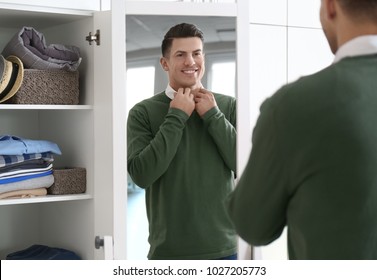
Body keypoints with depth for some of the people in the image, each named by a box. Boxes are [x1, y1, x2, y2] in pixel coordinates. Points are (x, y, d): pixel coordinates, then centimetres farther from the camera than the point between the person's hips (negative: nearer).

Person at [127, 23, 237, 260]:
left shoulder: (229, 106, 3)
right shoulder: (143, 112, -2)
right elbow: (141, 174, -12)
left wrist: (213, 115, -9)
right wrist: (176, 117, -12)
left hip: (224, 248, 2)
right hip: (169, 250, -1)